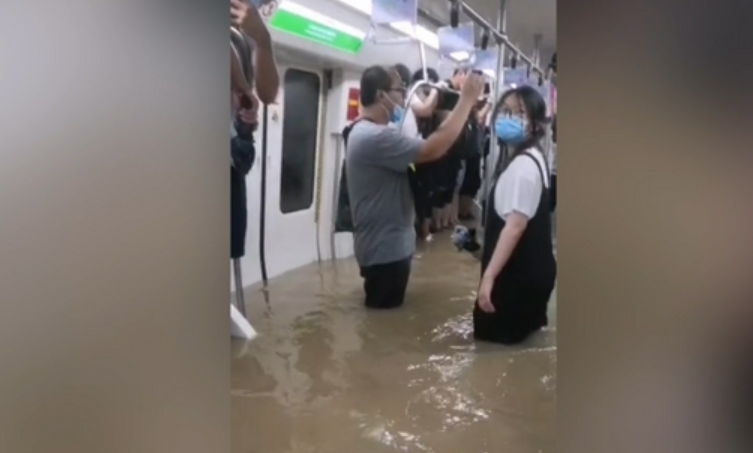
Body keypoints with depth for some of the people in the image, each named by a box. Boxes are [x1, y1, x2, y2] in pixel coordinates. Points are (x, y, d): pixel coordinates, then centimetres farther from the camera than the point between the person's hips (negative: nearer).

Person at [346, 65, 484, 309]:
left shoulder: (364, 131, 12)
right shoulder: (376, 137, -25)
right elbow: (433, 149, -30)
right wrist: (467, 101, -23)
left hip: (385, 244, 11)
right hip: (386, 249, -11)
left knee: (383, 315, 22)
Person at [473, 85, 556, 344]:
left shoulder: (523, 165, -23)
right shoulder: (529, 158, 11)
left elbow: (515, 226, -29)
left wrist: (489, 276, -30)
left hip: (521, 272, -10)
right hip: (528, 268, 10)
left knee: (493, 331, 3)